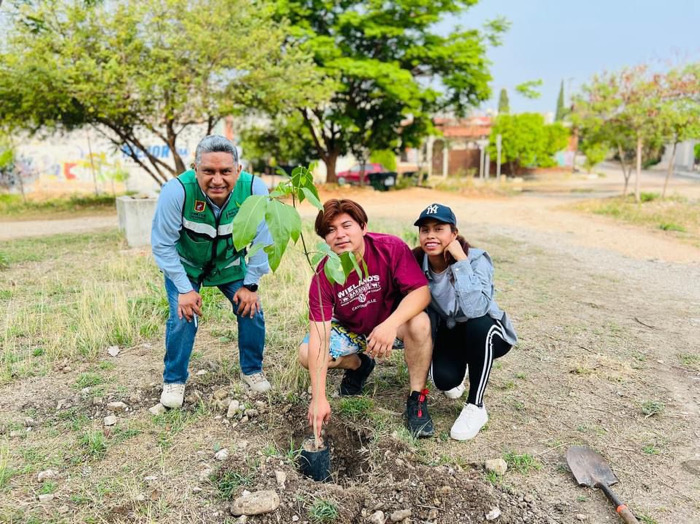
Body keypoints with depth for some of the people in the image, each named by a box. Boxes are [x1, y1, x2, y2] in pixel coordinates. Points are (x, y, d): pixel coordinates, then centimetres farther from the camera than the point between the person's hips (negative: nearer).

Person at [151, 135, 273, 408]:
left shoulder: (254, 189, -31)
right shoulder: (177, 191, -35)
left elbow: (262, 241, -17)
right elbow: (163, 245, -22)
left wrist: (250, 285, -14)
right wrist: (184, 289, -21)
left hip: (230, 263, 2)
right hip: (184, 264, -2)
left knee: (251, 310, -5)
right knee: (183, 317, -13)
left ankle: (252, 370, 20)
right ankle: (174, 380, 12)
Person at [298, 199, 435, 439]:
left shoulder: (391, 248, -26)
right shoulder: (324, 275, -23)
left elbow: (421, 291, -30)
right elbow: (318, 336, -27)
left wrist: (391, 324, -50)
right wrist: (319, 398, -33)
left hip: (394, 320, -2)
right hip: (351, 331, 2)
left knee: (419, 323, -35)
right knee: (306, 354, -19)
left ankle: (417, 400, -15)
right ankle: (359, 365, 13)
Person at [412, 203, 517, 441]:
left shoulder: (476, 259, -27)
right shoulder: (417, 263, -16)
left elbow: (475, 309, -43)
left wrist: (461, 260, -41)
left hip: (486, 333, -2)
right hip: (448, 332, 3)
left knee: (478, 324, -38)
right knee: (445, 379, -26)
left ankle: (475, 406, -17)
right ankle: (460, 369, 17)